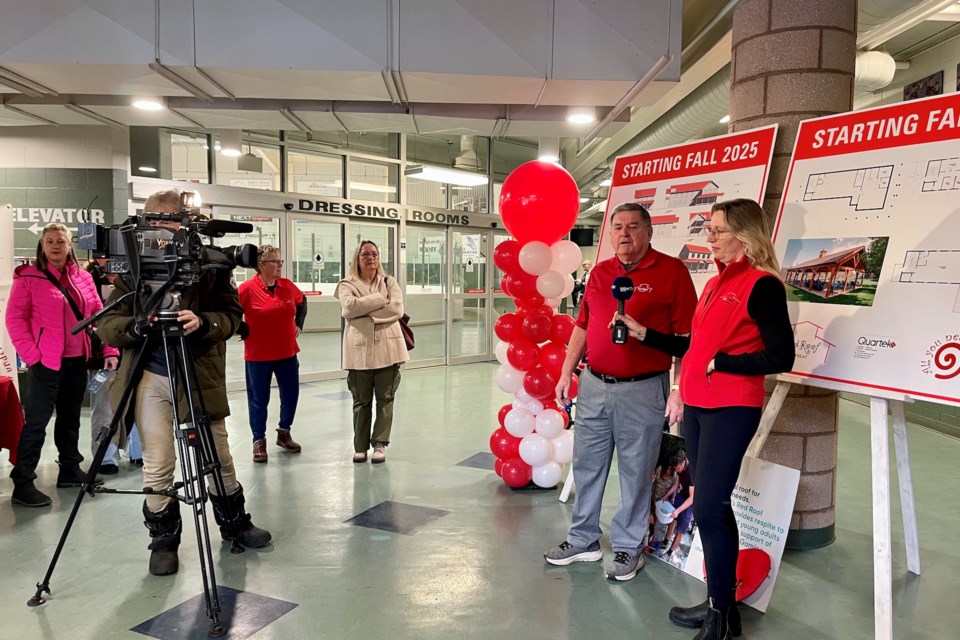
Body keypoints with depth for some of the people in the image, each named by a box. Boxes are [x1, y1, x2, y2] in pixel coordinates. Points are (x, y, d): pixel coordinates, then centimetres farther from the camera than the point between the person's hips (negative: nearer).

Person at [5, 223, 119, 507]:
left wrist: (109, 350, 2)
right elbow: (15, 318, -8)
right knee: (36, 422, -3)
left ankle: (70, 470, 27)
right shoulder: (28, 276, -6)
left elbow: (99, 314, 9)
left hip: (77, 360, 6)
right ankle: (23, 483, 5)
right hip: (46, 362, -5)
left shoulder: (83, 277, 9)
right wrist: (30, 354, -16)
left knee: (70, 418, 15)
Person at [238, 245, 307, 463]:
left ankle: (284, 433, 32)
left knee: (291, 394, 12)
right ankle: (259, 441, 20)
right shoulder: (248, 288, -13)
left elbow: (302, 301, 21)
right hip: (258, 355, -5)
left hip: (287, 353, 5)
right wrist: (244, 330, -8)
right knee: (259, 399, 6)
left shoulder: (288, 286, 2)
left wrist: (298, 324, 14)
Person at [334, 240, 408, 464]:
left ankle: (380, 444, 14)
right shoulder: (347, 284, 6)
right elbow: (349, 307, -15)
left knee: (385, 398, 4)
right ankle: (360, 446, 17)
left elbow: (397, 309, -7)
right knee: (362, 400, 7)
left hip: (387, 347, 1)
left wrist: (365, 311, -12)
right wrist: (380, 300, -12)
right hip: (360, 349, -1)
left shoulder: (389, 282, 10)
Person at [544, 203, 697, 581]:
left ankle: (628, 548, 24)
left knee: (636, 473, 7)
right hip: (593, 386, 5)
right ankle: (583, 540, 30)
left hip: (642, 390, -5)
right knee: (587, 466, 14)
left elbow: (686, 335, -8)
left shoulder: (671, 272, -6)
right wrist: (566, 374, 13)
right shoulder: (599, 273, 10)